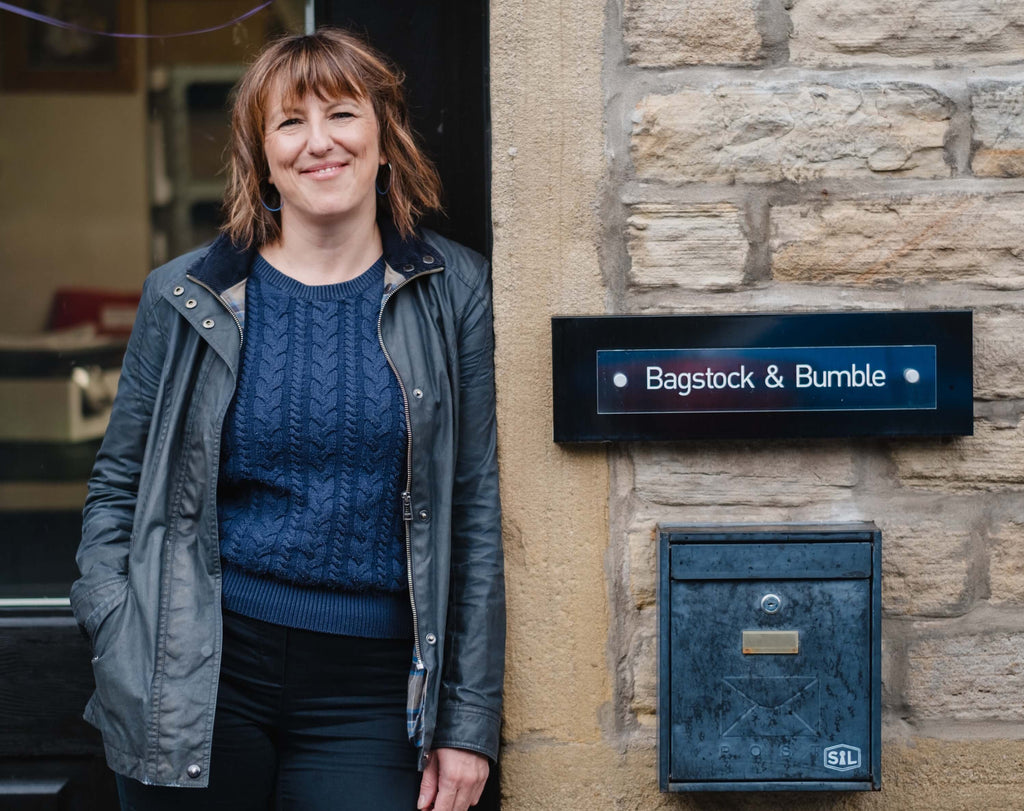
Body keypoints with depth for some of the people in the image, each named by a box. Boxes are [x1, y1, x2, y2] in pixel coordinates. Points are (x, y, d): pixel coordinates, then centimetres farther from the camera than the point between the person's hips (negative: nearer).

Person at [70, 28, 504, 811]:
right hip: (200, 679, 1)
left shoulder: (453, 293, 3)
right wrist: (122, 649, -3)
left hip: (371, 687, 0)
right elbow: (118, 487, 11)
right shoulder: (187, 298, 4)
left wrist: (468, 721, 0)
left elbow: (479, 511, 3)